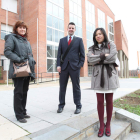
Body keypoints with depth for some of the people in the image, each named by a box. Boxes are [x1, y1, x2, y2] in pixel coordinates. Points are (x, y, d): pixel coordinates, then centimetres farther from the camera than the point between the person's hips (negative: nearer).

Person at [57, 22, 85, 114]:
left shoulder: (79, 40, 10)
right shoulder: (62, 40, 14)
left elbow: (82, 54, 5)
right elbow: (59, 54, 8)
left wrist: (80, 65, -6)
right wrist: (58, 65, -3)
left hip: (75, 66, -2)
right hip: (64, 66, 2)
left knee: (76, 87, 5)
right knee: (62, 87, 7)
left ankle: (78, 106, 18)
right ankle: (61, 105, 22)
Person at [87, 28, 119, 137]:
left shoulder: (111, 45, 8)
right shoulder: (92, 48, 11)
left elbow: (113, 58, -10)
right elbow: (90, 59, -8)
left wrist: (97, 60, -6)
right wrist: (104, 55, -12)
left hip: (110, 75, 0)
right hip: (98, 76, 1)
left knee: (109, 101, 7)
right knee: (100, 101, 3)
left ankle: (108, 124, 24)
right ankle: (101, 125, 18)